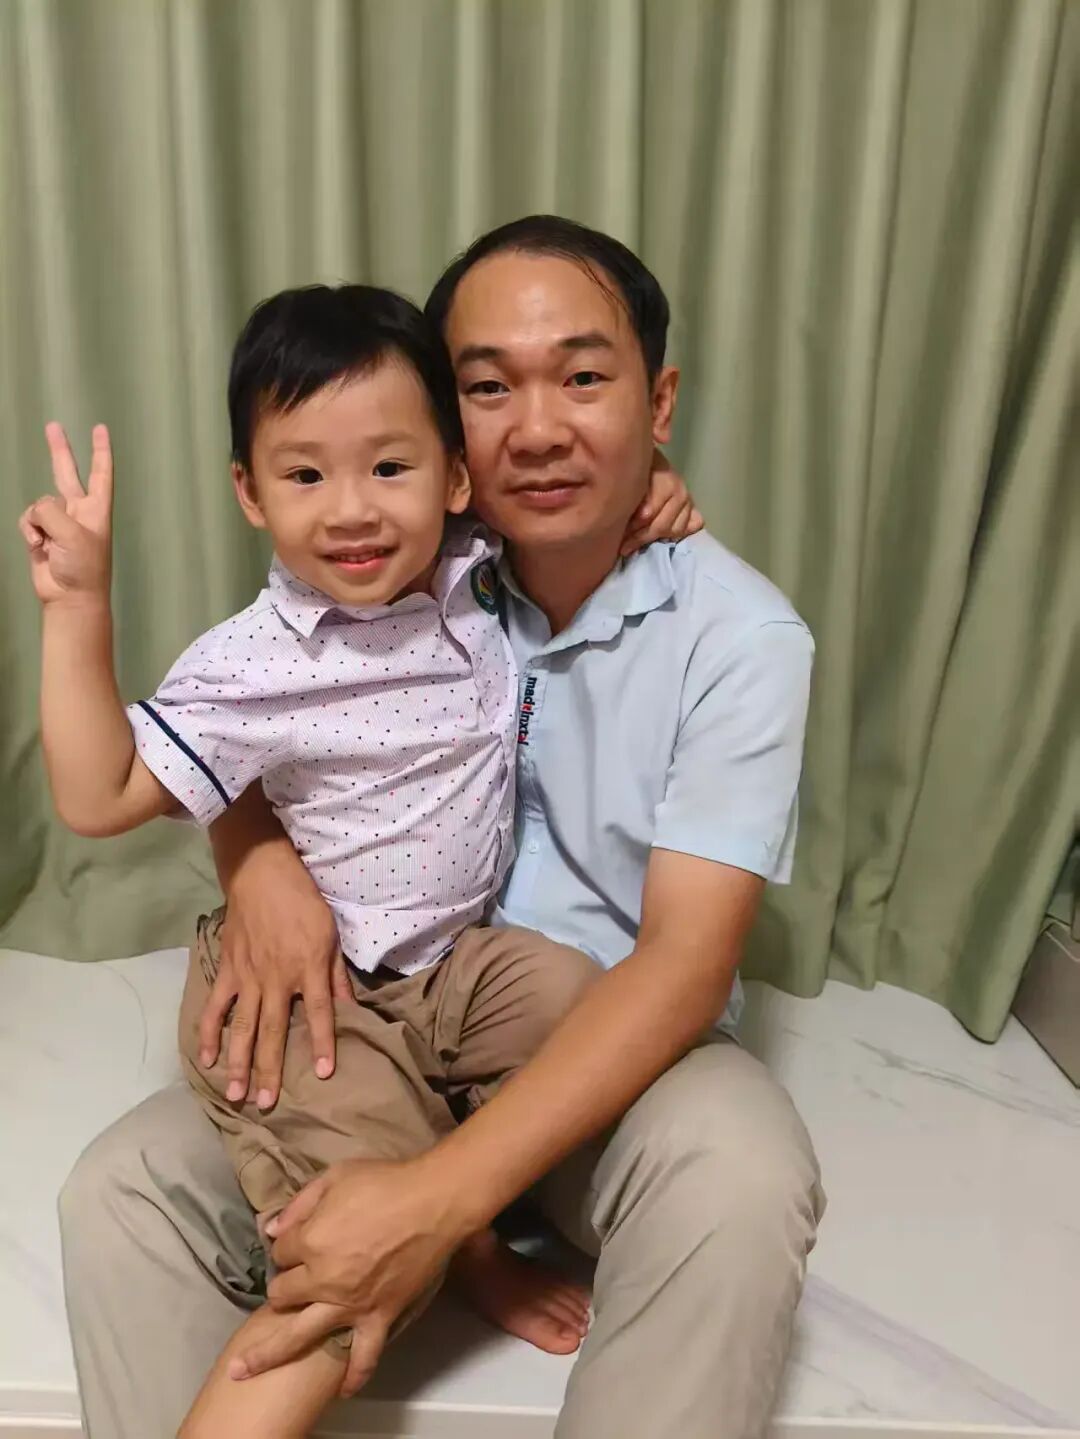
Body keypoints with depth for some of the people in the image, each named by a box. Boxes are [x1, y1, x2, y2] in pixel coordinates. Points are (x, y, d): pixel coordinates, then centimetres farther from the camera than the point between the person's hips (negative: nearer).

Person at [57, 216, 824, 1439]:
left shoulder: (740, 635, -14)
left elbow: (686, 960, -21)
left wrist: (437, 1198, -31)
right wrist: (258, 859, -20)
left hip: (621, 1054, -2)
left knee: (738, 1180, -34)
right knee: (121, 1192, -18)